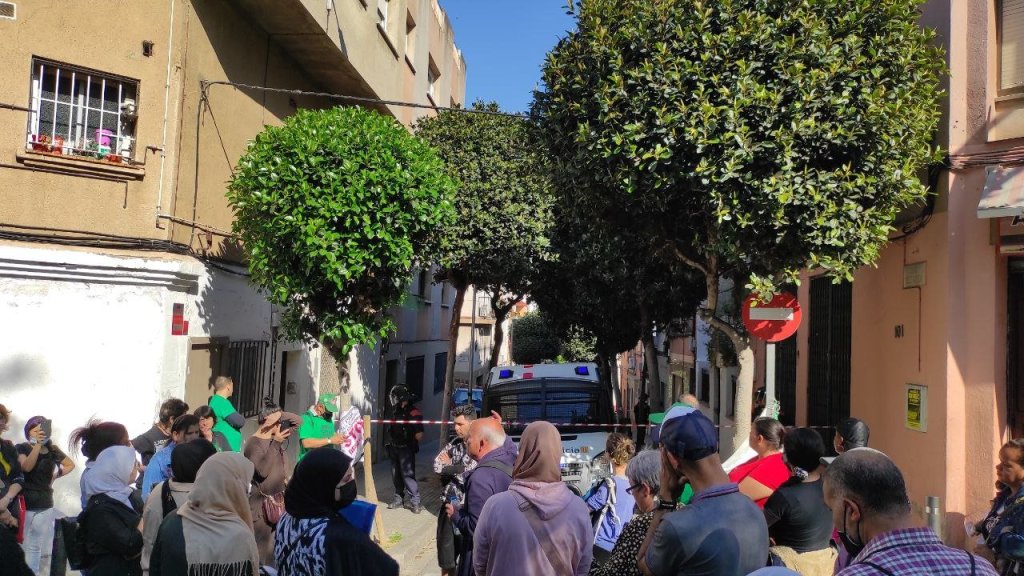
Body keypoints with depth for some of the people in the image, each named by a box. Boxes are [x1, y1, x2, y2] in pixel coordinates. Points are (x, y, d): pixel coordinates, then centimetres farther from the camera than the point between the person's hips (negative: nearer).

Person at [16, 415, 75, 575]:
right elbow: (26, 467, -19)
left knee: (45, 551, 5)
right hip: (24, 506, -3)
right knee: (23, 549, -4)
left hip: (45, 507, 3)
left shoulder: (52, 450, 7)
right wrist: (37, 444, -24)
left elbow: (71, 464, 21)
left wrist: (57, 475, 6)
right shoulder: (22, 448, 0)